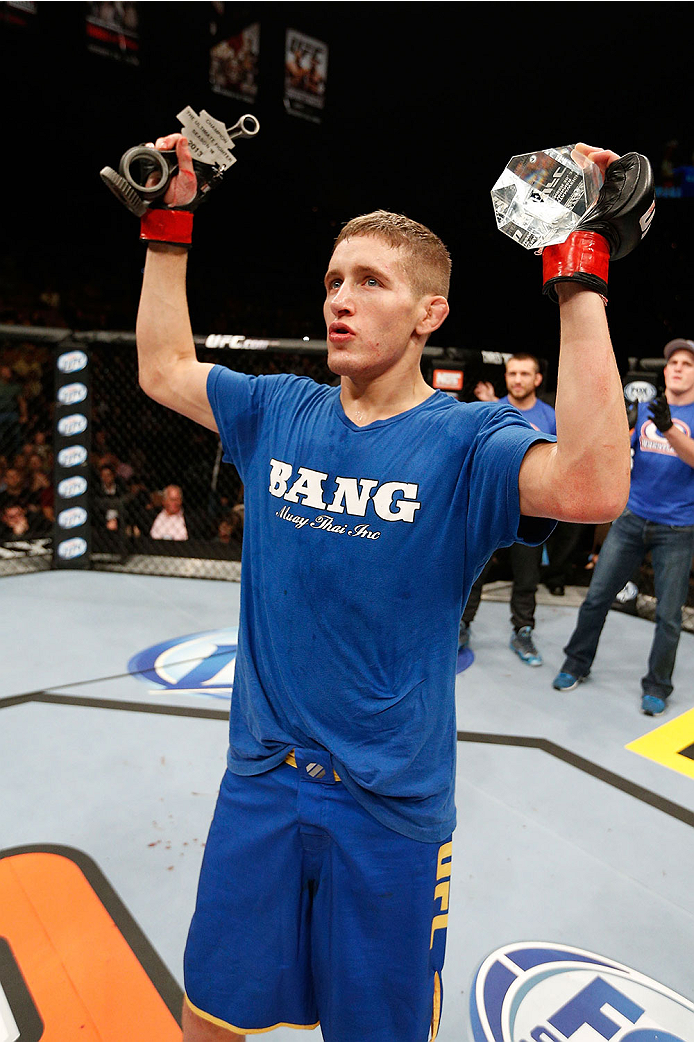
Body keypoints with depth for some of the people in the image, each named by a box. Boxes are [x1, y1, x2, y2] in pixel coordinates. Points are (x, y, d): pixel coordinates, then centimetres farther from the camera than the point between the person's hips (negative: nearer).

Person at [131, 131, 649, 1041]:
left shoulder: (467, 440, -15)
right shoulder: (279, 412, -1)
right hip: (259, 778, 4)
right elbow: (164, 368, 10)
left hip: (391, 805, -3)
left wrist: (580, 284, -31)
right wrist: (170, 226, 7)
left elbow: (593, 487, -34)